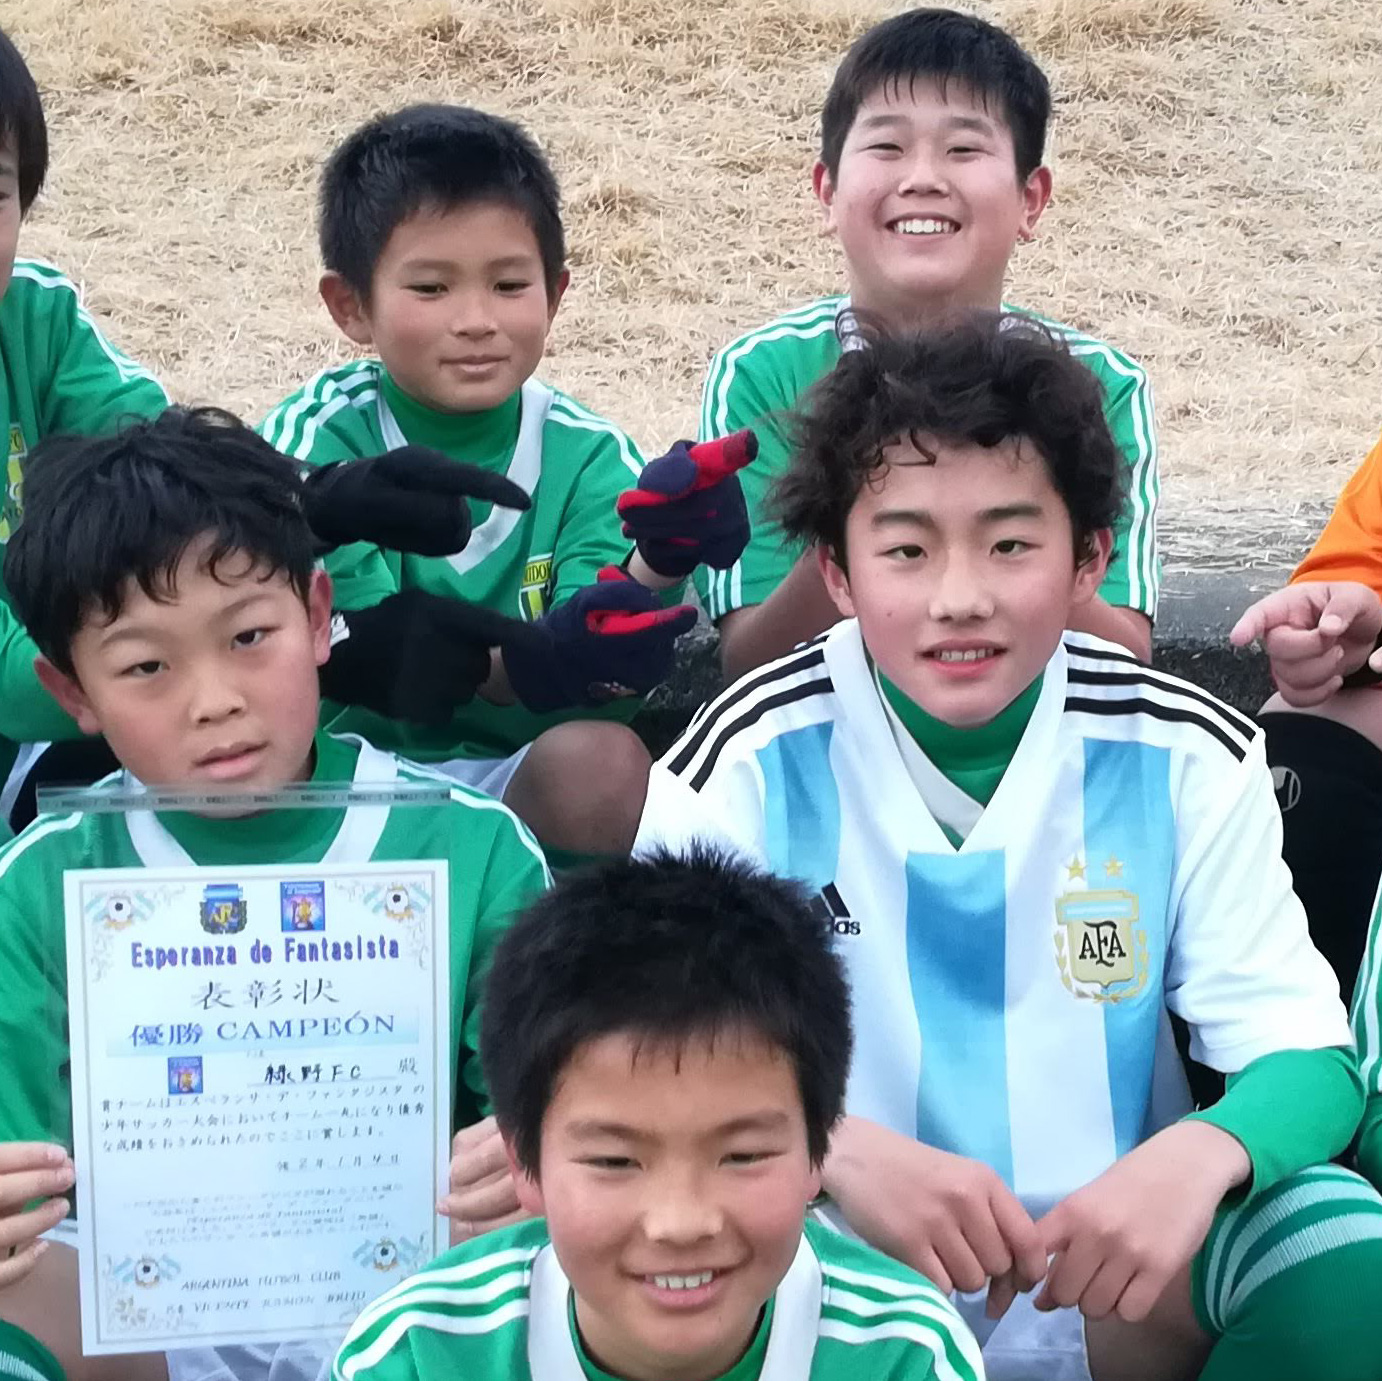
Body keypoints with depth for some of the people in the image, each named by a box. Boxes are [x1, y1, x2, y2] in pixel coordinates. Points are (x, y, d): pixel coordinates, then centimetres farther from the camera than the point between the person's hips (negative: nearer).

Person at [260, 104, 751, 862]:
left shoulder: (587, 456, -5)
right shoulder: (317, 437, -10)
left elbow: (592, 695, -15)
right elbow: (356, 661, -19)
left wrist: (653, 571, -37)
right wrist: (525, 664, -39)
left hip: (525, 779, 2)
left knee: (603, 760, -29)